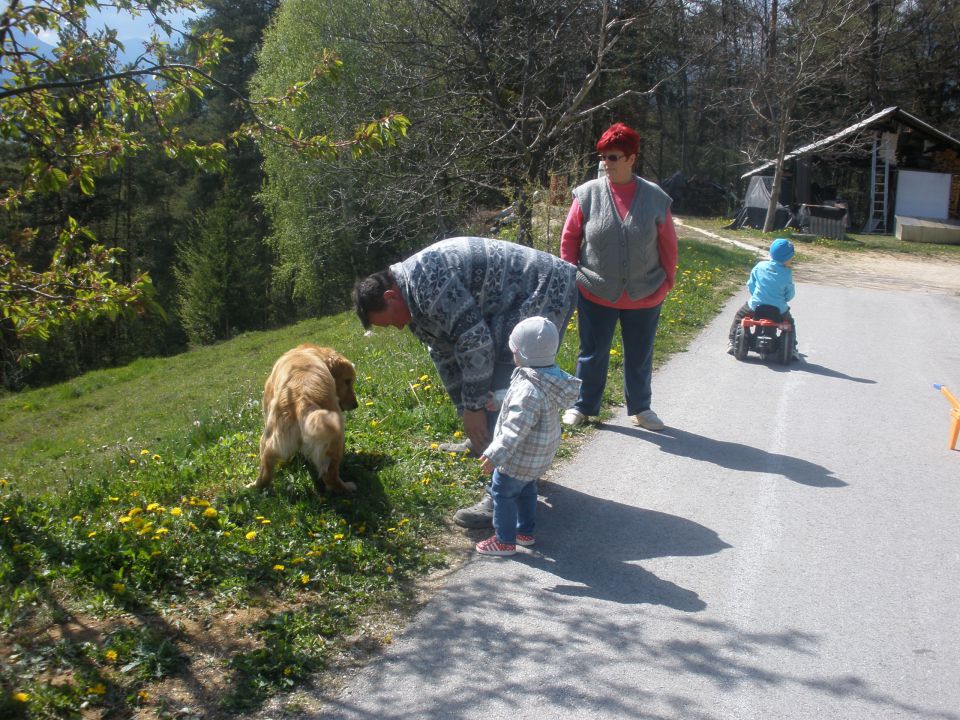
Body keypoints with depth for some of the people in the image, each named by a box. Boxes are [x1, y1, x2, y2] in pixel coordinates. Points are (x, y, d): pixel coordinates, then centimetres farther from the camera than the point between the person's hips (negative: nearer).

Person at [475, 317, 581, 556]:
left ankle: (505, 540, 21)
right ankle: (525, 531, 41)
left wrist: (495, 455, -29)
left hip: (520, 458, -9)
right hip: (539, 455, 9)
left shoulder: (530, 390, -33)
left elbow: (515, 429, -33)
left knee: (502, 493, 9)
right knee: (526, 490, 26)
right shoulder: (552, 375, -4)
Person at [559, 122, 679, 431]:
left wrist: (667, 281, 3)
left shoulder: (655, 197, -4)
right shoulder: (588, 194, -6)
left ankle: (640, 408, 32)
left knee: (640, 356, 14)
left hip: (644, 296, 1)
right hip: (596, 294, -1)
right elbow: (569, 238, 1)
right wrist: (571, 277, 0)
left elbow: (668, 244, 3)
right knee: (593, 353, 11)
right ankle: (583, 405, 28)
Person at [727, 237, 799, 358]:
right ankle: (792, 349, 24)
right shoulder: (787, 273, -9)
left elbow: (750, 285, 6)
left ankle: (733, 342, 19)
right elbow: (790, 294, -2)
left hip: (756, 306, 1)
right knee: (790, 322, 29)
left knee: (739, 315, 27)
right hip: (778, 310, 0)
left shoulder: (760, 266, -2)